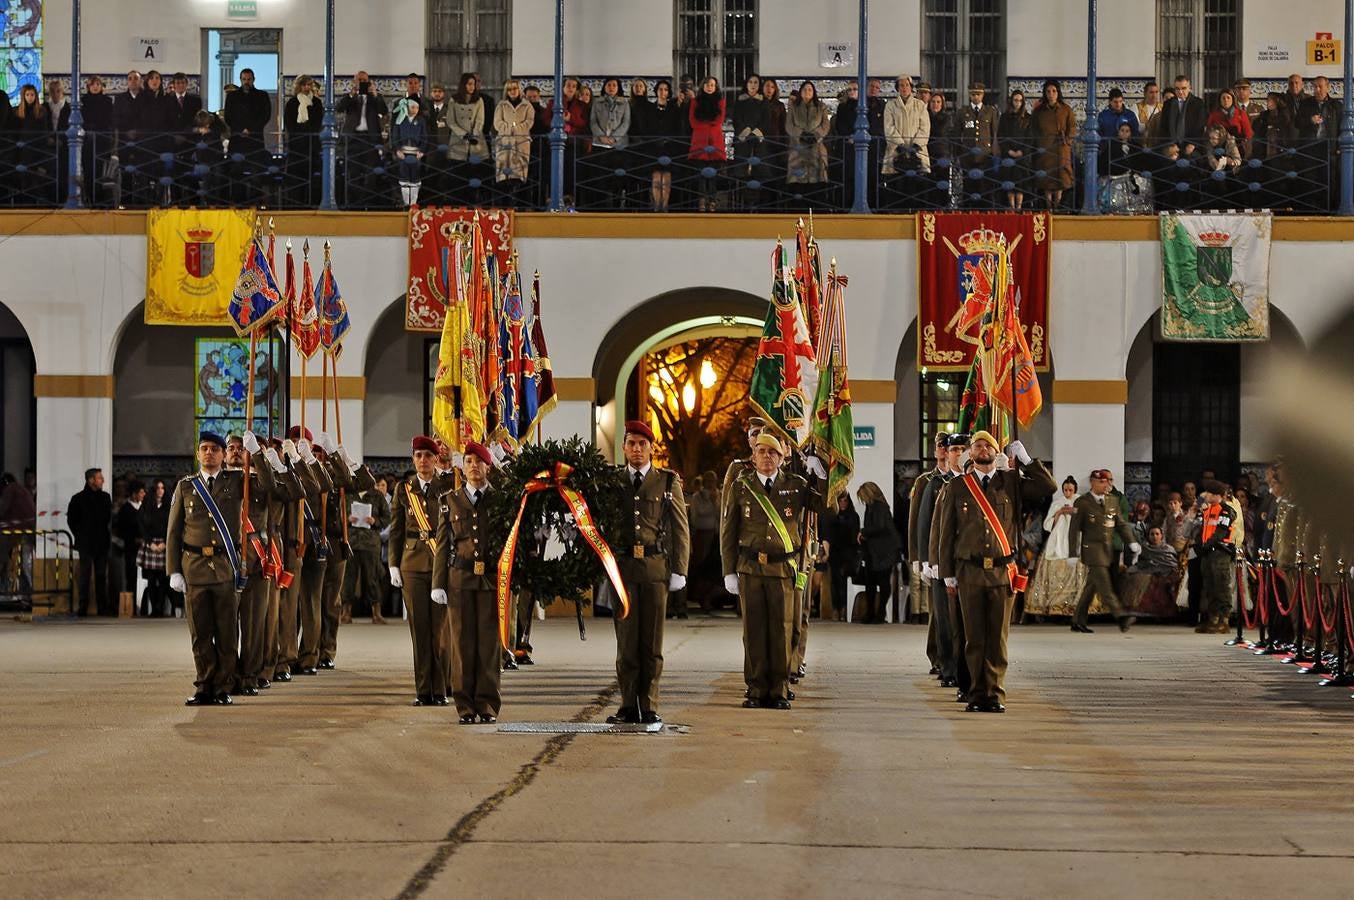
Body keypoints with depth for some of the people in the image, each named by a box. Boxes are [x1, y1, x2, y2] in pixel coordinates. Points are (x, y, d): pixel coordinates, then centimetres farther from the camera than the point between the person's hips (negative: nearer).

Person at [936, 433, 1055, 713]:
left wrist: (1025, 458, 0)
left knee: (998, 637, 1)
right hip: (970, 571, 0)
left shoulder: (1011, 481, 9)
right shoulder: (957, 487, 7)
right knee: (974, 637, 1)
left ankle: (995, 695, 5)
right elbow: (947, 533, 8)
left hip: (1003, 571, 0)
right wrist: (948, 575, 5)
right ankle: (977, 696, 7)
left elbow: (1048, 487, 3)